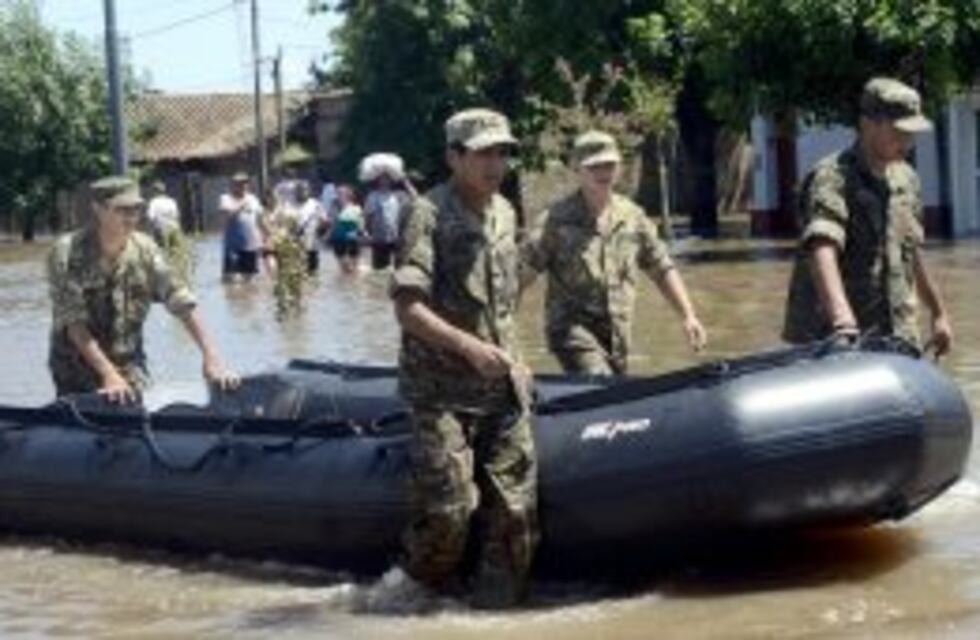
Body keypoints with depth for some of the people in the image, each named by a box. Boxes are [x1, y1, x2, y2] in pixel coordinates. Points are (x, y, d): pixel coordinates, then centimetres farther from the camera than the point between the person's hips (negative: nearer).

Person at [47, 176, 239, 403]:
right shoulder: (67, 254, -16)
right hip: (79, 372, -3)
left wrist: (211, 358, -16)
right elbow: (73, 323, -21)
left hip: (131, 369, 3)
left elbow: (181, 302, -6)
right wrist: (109, 375, -29)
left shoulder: (144, 250, -3)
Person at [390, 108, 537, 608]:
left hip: (501, 388, 6)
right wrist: (469, 347, -22)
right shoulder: (428, 214, -10)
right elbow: (407, 307, -17)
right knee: (449, 507, -10)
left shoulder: (504, 212, 13)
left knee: (515, 505, 1)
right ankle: (422, 588, 14)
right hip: (442, 391, -6)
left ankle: (498, 595, 14)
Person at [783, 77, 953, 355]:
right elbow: (822, 249, -30)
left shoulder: (906, 179, 15)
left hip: (899, 340, 7)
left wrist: (938, 312, 34)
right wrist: (842, 319, -45)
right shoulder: (832, 178, -13)